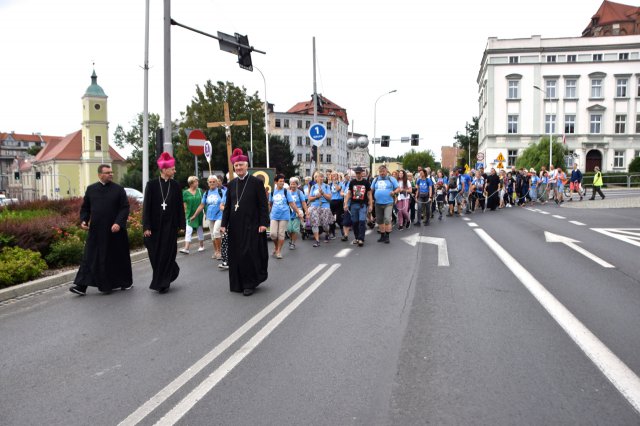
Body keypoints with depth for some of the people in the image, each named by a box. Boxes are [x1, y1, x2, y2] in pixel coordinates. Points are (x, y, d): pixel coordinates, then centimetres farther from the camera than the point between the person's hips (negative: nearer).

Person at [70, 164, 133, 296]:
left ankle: (126, 281, 27)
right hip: (96, 231, 2)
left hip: (114, 231, -2)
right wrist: (83, 220, -3)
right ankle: (82, 286, 2)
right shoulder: (91, 189, 6)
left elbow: (125, 208, -6)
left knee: (118, 257, 9)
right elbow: (85, 207, 13)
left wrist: (119, 223, -19)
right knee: (90, 258, 0)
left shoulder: (118, 189, -1)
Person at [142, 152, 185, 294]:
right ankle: (171, 272, 31)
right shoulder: (152, 184, -4)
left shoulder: (175, 185, 3)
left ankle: (163, 283, 11)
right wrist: (146, 226, -9)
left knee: (167, 254, 0)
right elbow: (146, 206, -4)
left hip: (170, 225, 1)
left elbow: (180, 206, 5)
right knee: (155, 255, 6)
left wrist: (181, 224, 3)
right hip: (155, 225, 0)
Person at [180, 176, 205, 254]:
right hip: (190, 215, -2)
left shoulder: (199, 191, 2)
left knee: (200, 230, 13)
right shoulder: (185, 192, -4)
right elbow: (184, 205, -2)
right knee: (188, 231, -9)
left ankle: (201, 246, 27)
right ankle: (186, 248, -13)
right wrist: (185, 214, -5)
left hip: (199, 214, 2)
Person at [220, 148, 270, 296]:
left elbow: (264, 205, -6)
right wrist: (224, 224, 5)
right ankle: (239, 283, 22)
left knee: (249, 254, -5)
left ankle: (250, 284, 9)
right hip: (235, 226, 5)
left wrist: (263, 223, -13)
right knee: (236, 255, 8)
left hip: (251, 225, -5)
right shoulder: (231, 184, 9)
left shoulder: (256, 182, -5)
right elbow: (227, 206, 11)